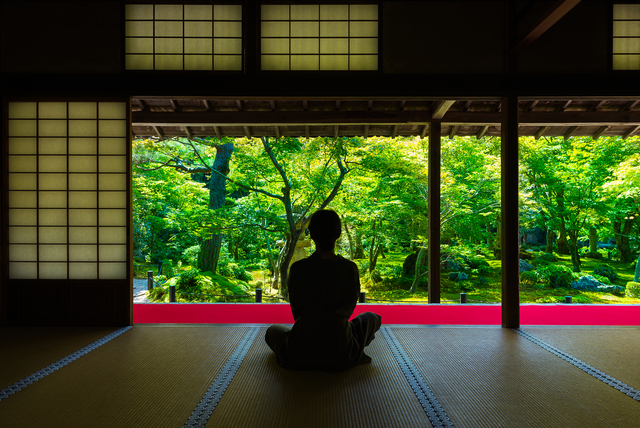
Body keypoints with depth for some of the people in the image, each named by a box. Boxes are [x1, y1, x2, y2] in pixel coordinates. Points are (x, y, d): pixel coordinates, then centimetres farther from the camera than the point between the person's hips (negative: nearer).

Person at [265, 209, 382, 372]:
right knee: (372, 317, 29)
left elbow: (297, 311, -1)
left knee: (273, 330, 34)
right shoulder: (350, 268, -12)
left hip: (301, 355, 1)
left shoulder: (298, 268, -14)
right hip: (342, 356, 0)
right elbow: (349, 308, 3)